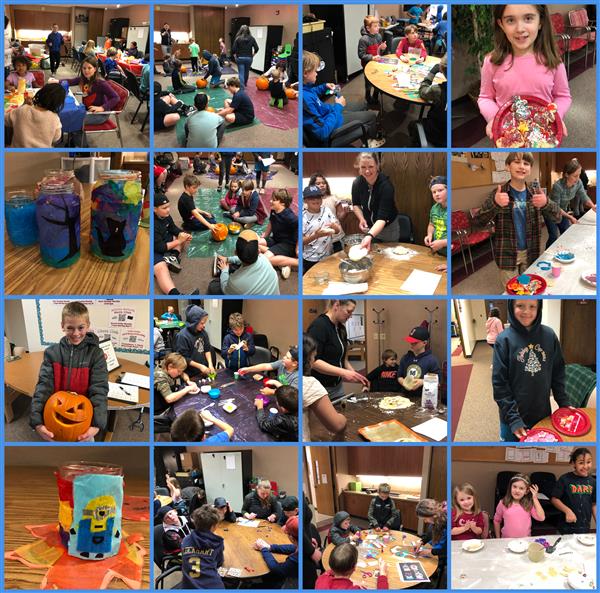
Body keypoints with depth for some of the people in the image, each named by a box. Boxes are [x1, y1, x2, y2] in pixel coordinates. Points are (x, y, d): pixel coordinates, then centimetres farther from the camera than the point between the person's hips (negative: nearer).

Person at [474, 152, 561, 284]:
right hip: (507, 254, -3)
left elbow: (557, 216, -5)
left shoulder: (535, 193, 1)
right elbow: (478, 220, -16)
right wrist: (495, 204, -35)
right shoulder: (499, 193, -8)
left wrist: (546, 203, -27)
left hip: (531, 253, 3)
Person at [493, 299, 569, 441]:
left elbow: (558, 373, 8)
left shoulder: (549, 335, -2)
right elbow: (499, 383, -11)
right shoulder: (504, 339, -11)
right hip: (513, 415, -3)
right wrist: (513, 419, -15)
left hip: (543, 414, 3)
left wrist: (564, 403, 3)